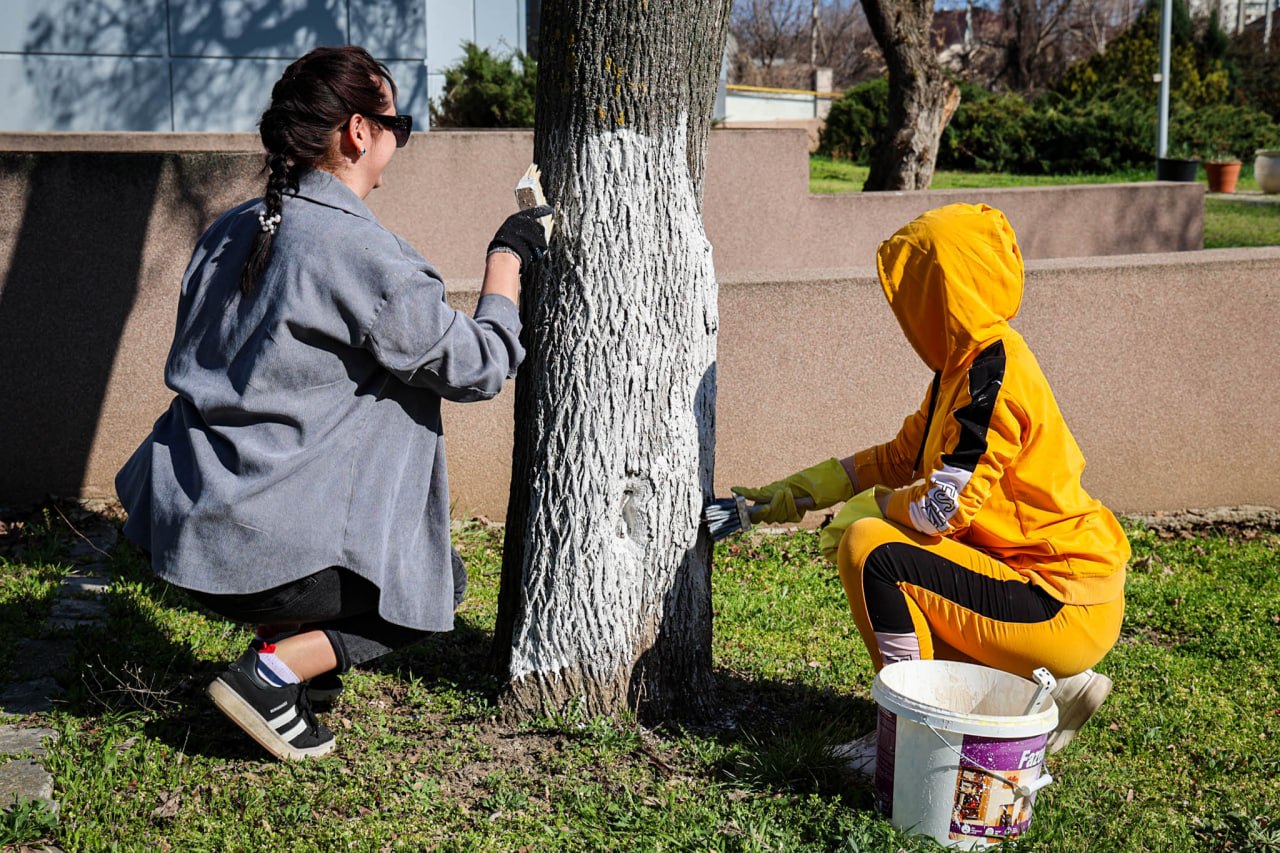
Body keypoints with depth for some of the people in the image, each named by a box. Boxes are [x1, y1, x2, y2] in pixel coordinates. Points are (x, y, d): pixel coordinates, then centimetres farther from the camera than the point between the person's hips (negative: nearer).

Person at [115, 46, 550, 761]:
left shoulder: (232, 231, 8)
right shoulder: (363, 253, -17)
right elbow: (477, 367, -9)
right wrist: (508, 258, 4)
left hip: (181, 519, 9)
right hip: (253, 552, -8)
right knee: (440, 580, 14)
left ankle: (286, 652, 21)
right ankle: (275, 672, 0)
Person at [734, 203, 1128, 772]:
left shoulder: (993, 372, -19)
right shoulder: (969, 363, 11)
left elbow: (944, 507, -24)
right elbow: (901, 457, 20)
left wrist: (867, 508, -5)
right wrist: (800, 491, 19)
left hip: (1064, 609, -10)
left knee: (870, 549, -17)